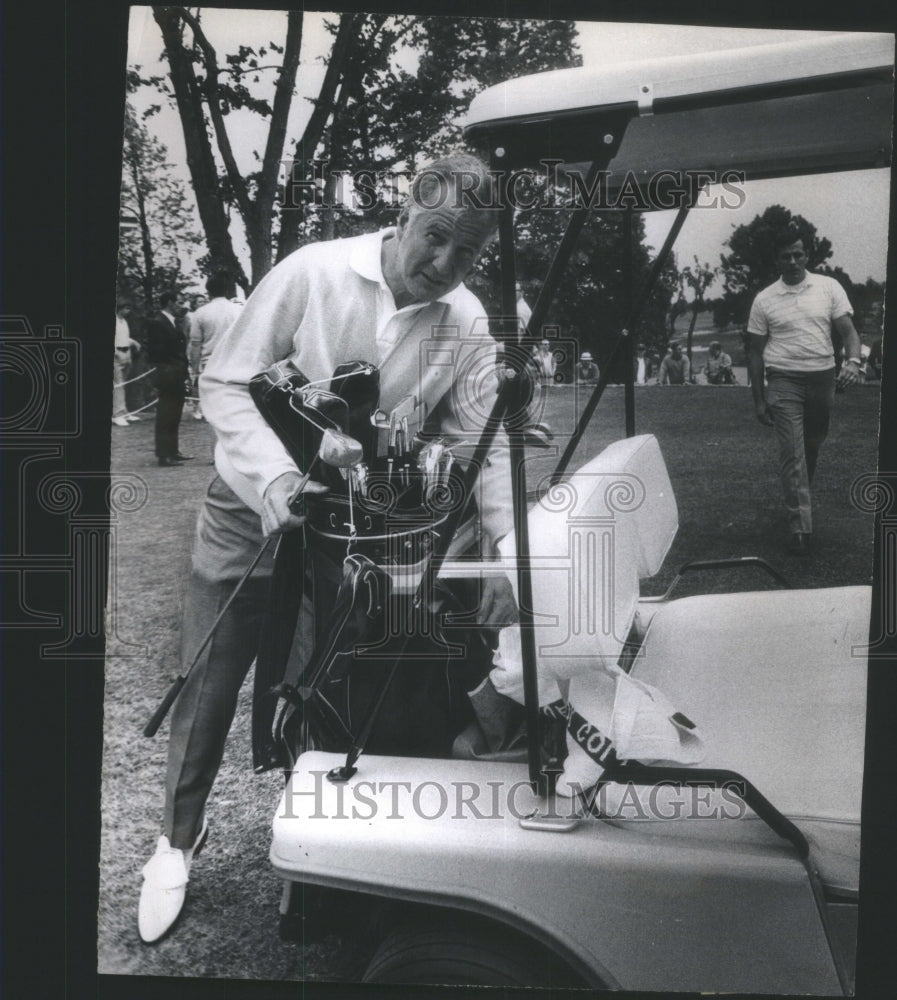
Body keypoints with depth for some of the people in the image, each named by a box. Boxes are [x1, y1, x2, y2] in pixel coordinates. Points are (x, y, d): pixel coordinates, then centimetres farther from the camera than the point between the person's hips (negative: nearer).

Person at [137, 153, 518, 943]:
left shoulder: (467, 325, -8)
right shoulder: (313, 272, -17)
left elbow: (485, 443, -9)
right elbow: (225, 383, -14)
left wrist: (507, 549, -21)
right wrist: (276, 476, -29)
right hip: (252, 513, -1)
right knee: (208, 685, 7)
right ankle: (180, 839, 30)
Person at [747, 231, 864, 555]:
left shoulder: (829, 288, 2)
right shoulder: (764, 299, 1)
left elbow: (848, 331, -1)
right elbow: (756, 351, 5)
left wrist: (853, 361, -23)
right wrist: (758, 398, 2)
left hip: (822, 377, 2)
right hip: (784, 381, -2)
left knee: (812, 448, 16)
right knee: (792, 453, -8)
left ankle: (798, 501, 40)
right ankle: (800, 528, -7)